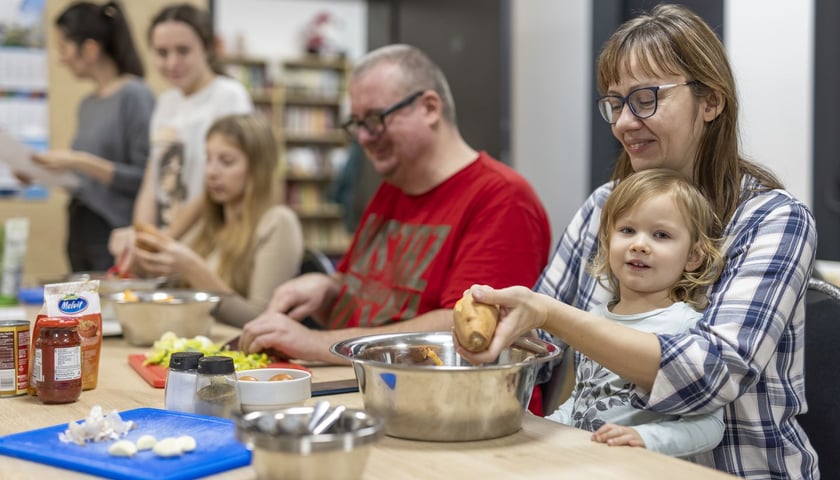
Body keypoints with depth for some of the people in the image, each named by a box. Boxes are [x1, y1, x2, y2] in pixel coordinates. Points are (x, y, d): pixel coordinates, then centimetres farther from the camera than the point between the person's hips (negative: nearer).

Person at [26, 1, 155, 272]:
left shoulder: (135, 96, -11)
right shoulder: (87, 104, 12)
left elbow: (146, 180, -16)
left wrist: (82, 163, -18)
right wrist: (44, 171, 6)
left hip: (116, 238, -7)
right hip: (82, 234, 8)